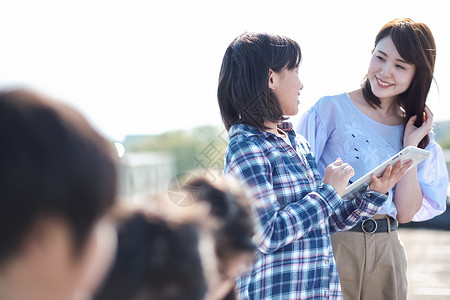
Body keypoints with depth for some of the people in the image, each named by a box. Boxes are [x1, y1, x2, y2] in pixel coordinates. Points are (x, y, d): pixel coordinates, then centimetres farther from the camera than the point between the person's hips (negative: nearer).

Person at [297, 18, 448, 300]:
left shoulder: (418, 133, 7)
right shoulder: (331, 109, -4)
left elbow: (405, 213, -2)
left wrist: (411, 145, -4)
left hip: (387, 252, 4)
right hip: (331, 242, -3)